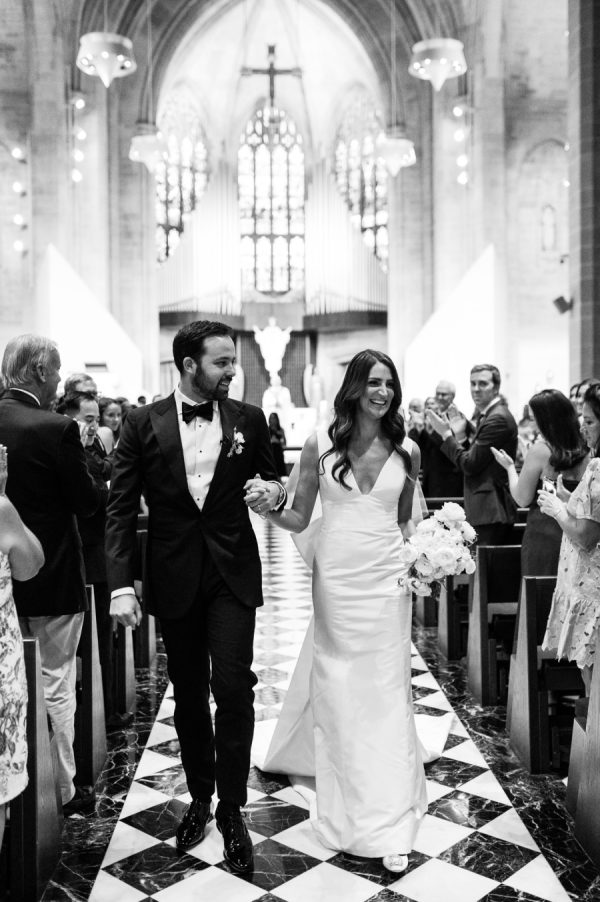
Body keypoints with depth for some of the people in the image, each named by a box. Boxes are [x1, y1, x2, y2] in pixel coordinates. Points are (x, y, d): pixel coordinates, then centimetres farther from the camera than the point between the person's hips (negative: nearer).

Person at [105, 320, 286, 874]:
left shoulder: (249, 420, 1)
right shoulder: (143, 424, -2)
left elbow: (270, 484, 13)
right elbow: (120, 509, -3)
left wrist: (274, 492, -12)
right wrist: (121, 584, -11)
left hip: (233, 575, 0)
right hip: (174, 577, 1)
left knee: (233, 689, -6)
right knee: (188, 695, 13)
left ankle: (232, 808, 12)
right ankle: (199, 797, 33)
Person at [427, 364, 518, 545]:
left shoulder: (498, 418, -15)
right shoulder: (487, 415, 17)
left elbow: (470, 464, -16)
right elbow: (472, 456, 15)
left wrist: (446, 434, -7)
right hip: (487, 509, 10)